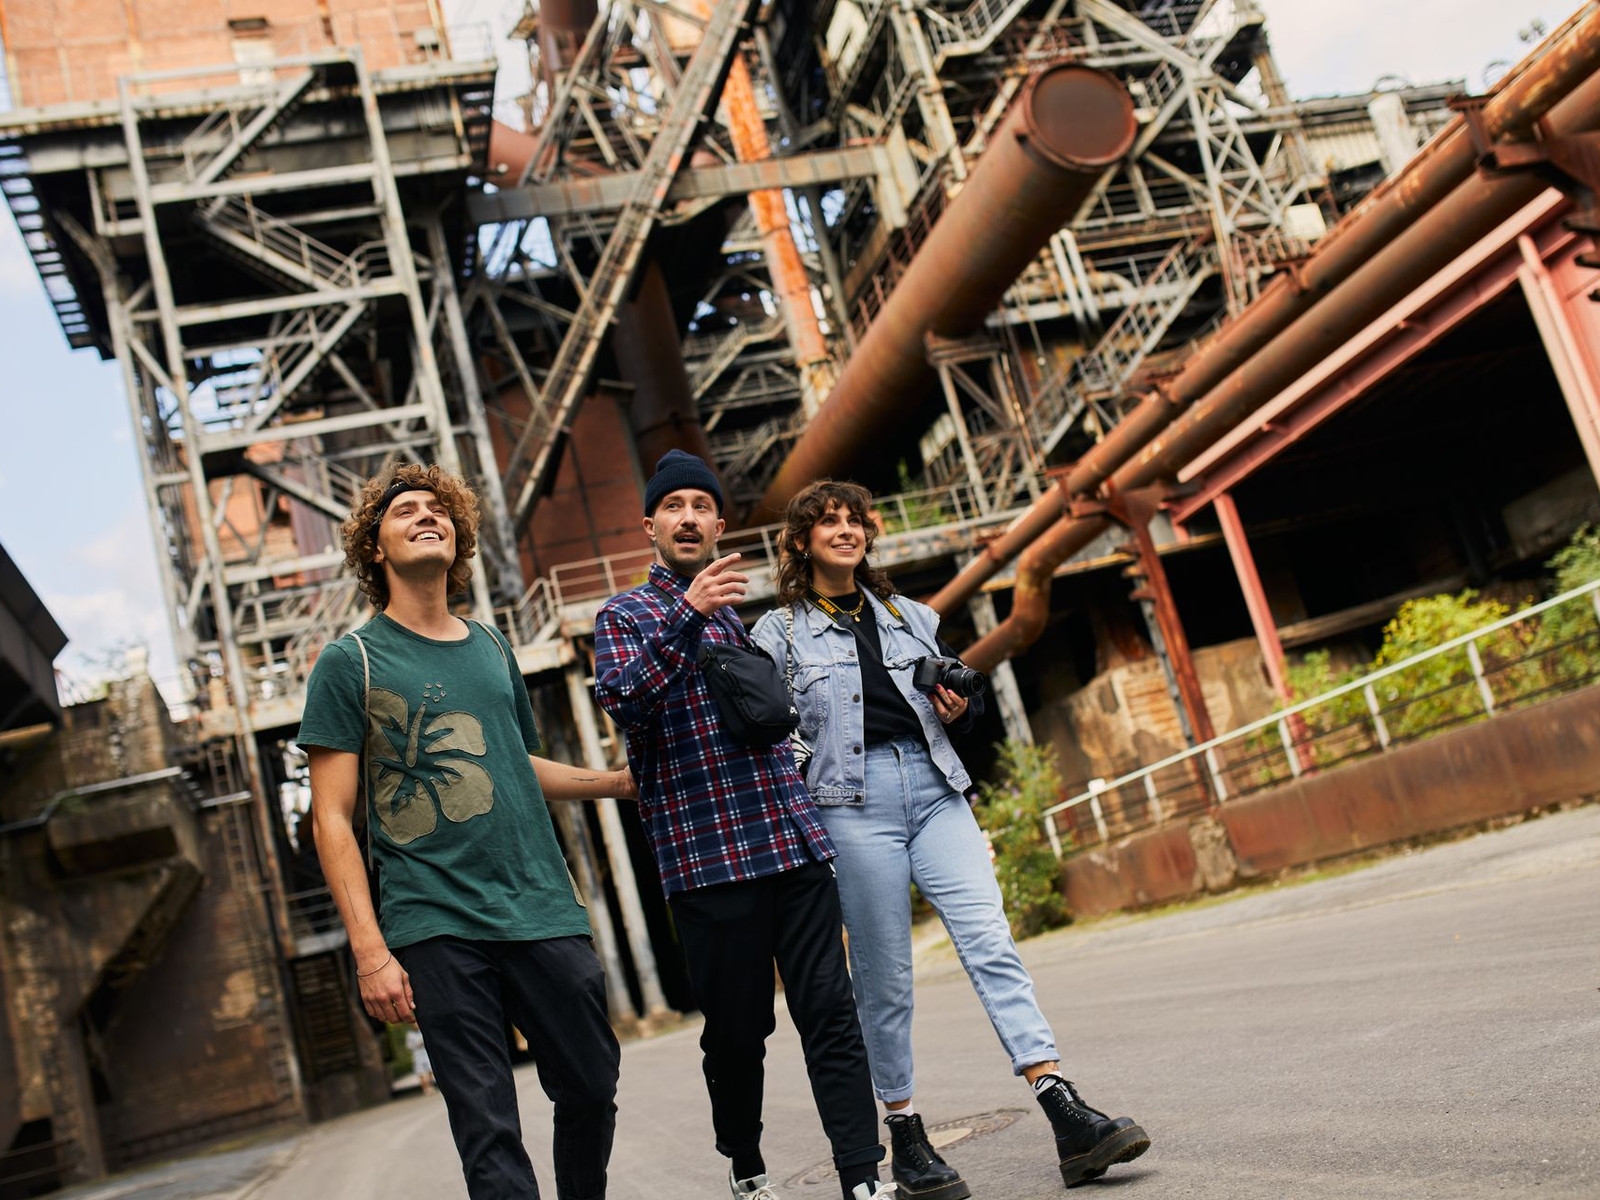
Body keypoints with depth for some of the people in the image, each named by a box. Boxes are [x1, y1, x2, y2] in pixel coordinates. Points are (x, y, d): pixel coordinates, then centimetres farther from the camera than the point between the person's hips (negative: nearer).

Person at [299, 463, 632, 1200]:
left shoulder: (492, 649, 16)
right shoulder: (351, 661, 2)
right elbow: (332, 819, -3)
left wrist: (620, 781, 20)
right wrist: (370, 949, -11)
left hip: (543, 912, 4)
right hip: (436, 930, -4)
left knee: (592, 1090, 9)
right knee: (489, 1133, -4)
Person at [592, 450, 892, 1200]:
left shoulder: (740, 613, 22)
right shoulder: (626, 615, 6)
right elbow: (622, 699, -14)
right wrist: (686, 616, -25)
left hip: (795, 843, 4)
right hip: (706, 855, -4)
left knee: (830, 1011, -4)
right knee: (736, 1029, 4)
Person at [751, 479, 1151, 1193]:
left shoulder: (910, 617, 19)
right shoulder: (780, 633, 8)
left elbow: (952, 697, 27)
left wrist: (958, 708, 5)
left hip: (933, 789, 3)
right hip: (854, 803, -3)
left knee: (990, 942, -10)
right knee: (885, 979, 0)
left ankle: (1069, 1119, -15)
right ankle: (905, 1138, 13)